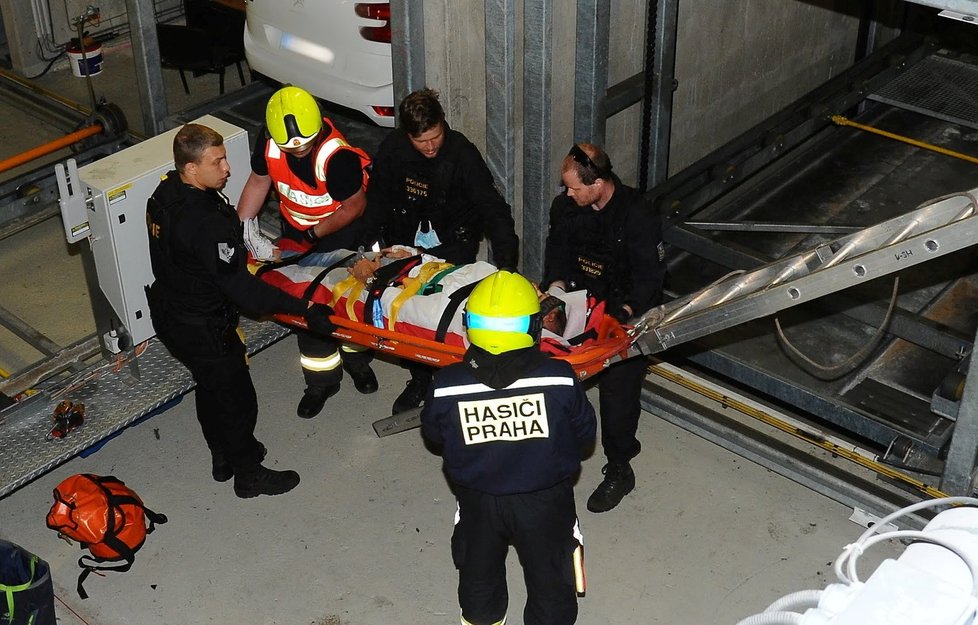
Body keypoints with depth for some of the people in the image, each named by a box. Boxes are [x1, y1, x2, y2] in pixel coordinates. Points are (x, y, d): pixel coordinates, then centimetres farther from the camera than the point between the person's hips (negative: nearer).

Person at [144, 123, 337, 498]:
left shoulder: (165, 194, -6)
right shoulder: (206, 223, -36)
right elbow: (241, 288, -33)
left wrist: (244, 243, 13)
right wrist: (305, 309, -30)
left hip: (169, 310, 9)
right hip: (203, 331, -9)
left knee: (210, 388, 28)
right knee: (237, 400, 12)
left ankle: (223, 458, 48)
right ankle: (248, 475, 32)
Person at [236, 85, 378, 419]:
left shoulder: (336, 155, -36)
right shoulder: (269, 142, -21)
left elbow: (354, 206, -23)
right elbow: (259, 181, -2)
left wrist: (312, 235, -23)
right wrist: (242, 226, -8)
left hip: (339, 228, -4)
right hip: (295, 227, 4)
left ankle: (357, 359, 39)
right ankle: (322, 379, 24)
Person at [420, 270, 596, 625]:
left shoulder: (445, 387, -26)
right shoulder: (560, 380, -29)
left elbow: (434, 436, -5)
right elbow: (584, 438, -12)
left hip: (477, 501, 2)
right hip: (545, 502, -1)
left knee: (478, 576, 31)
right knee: (550, 580, 25)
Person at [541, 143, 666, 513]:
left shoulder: (638, 217, -22)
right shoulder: (565, 207, -5)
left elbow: (650, 274, -18)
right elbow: (557, 251, 8)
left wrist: (625, 312, -27)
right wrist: (557, 285, -10)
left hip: (625, 314, -5)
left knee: (618, 388, -3)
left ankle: (619, 470, 14)